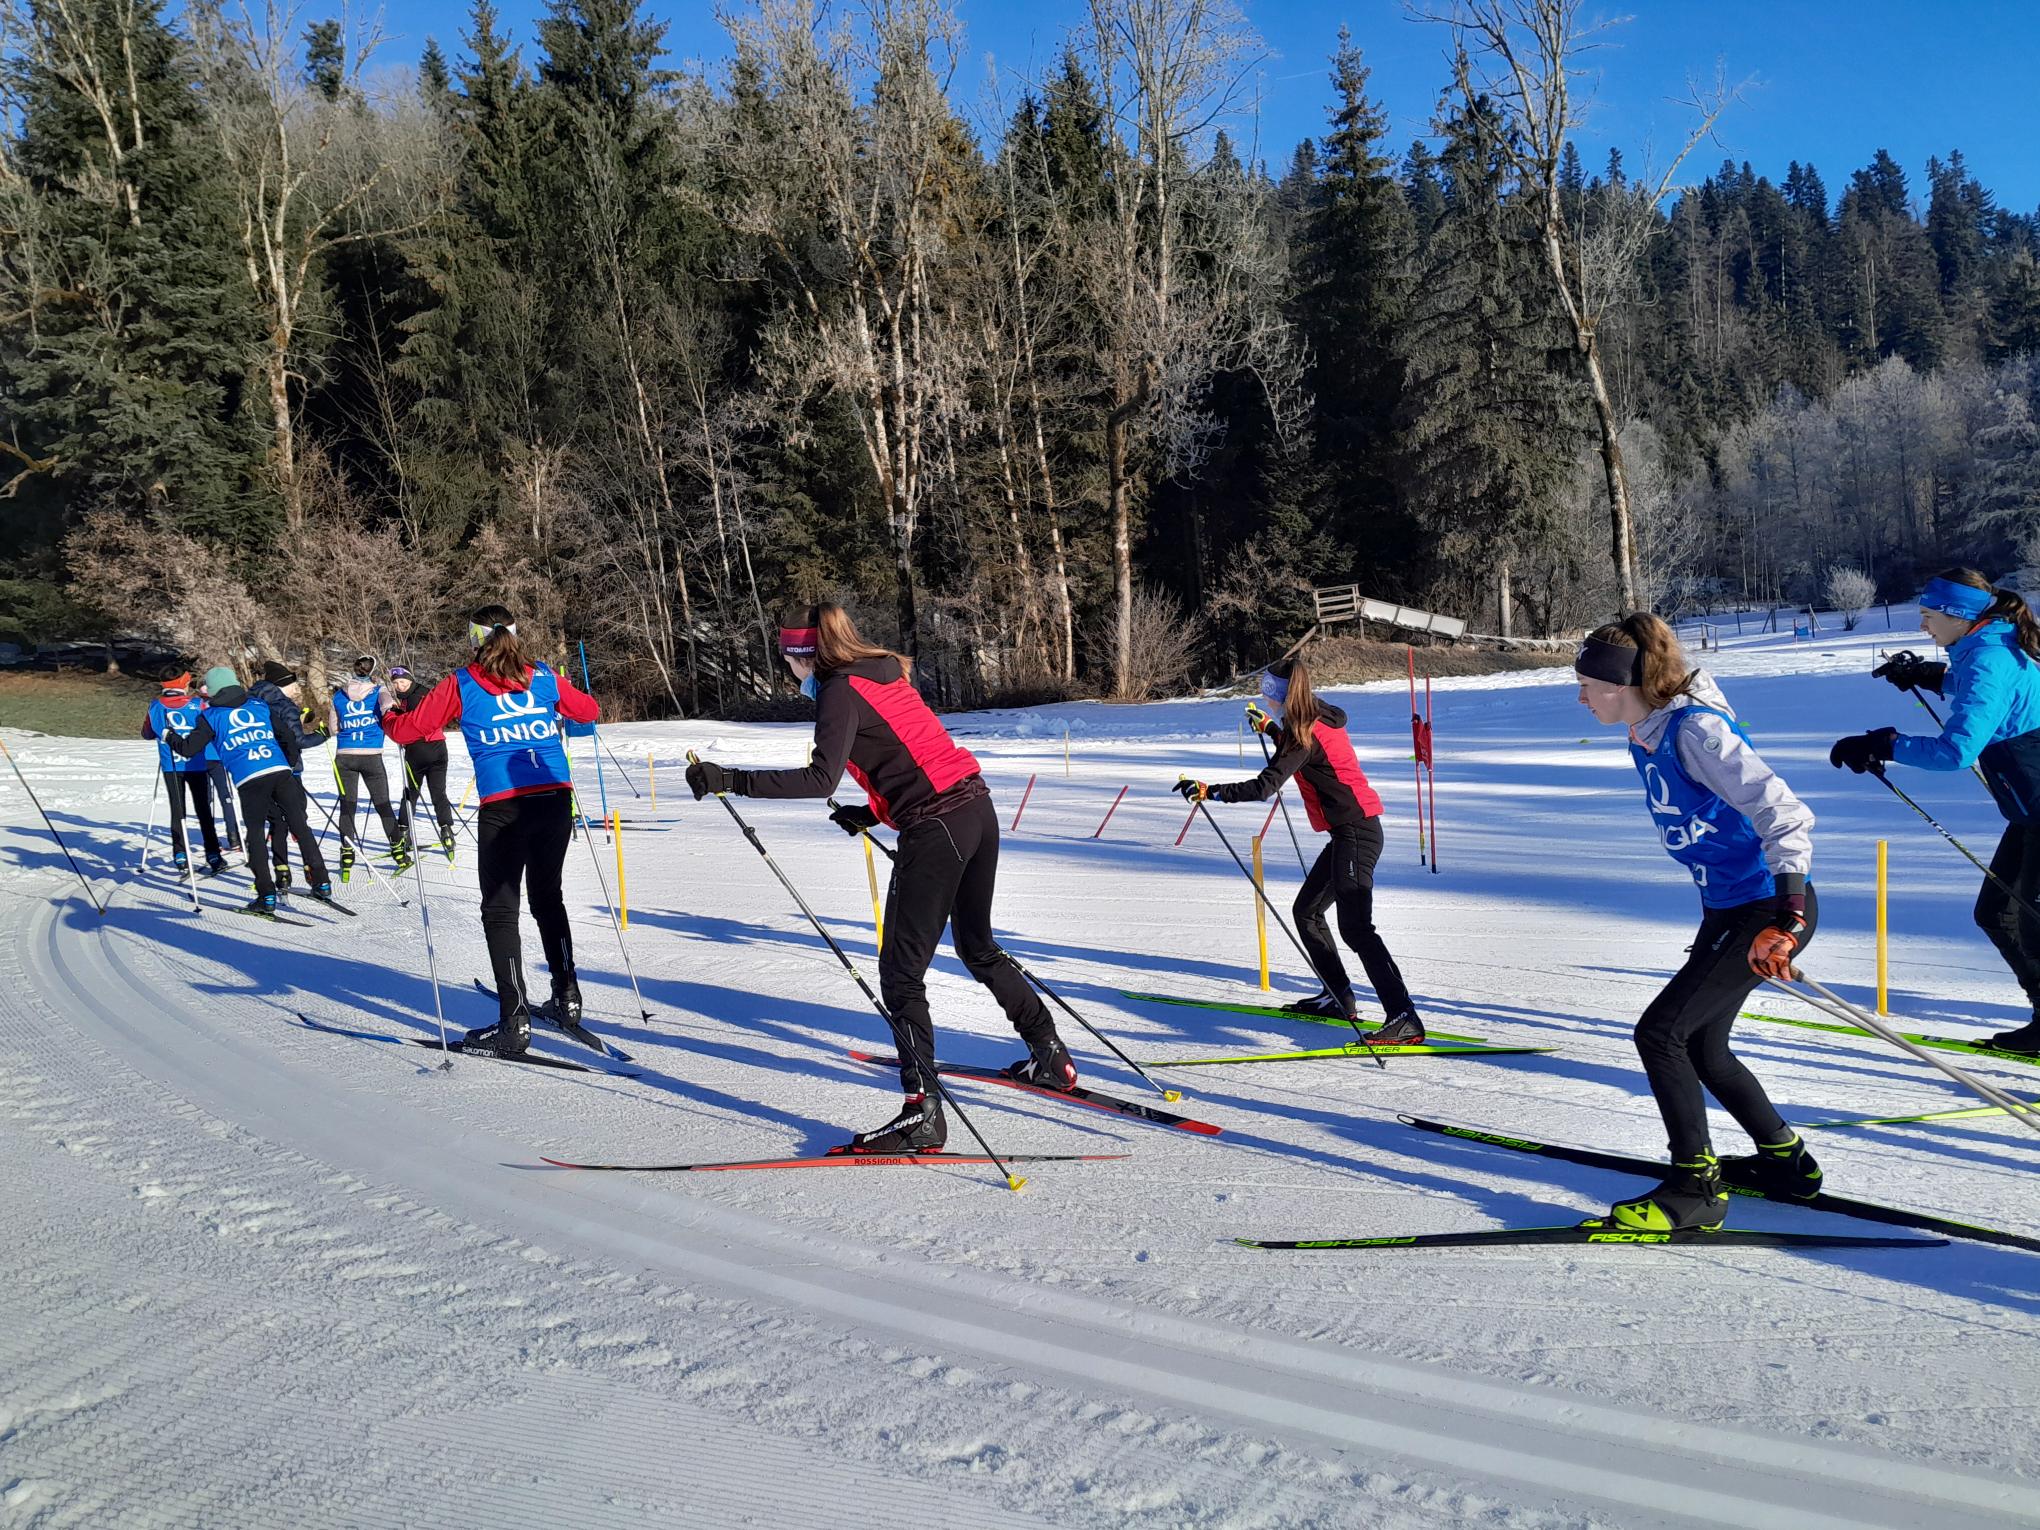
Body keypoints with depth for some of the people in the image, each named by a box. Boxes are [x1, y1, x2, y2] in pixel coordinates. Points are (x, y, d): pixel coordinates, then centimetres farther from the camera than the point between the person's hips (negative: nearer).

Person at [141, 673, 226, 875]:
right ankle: (213, 856, -3)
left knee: (177, 811, 10)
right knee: (203, 810, 3)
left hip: (170, 767, 2)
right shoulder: (197, 704, -9)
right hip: (197, 765, -2)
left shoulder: (155, 707, -1)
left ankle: (180, 856, 8)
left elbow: (147, 733, 13)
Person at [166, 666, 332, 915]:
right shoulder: (260, 705, 20)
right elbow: (289, 736, 19)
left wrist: (171, 737, 32)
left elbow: (189, 749, 12)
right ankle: (321, 884, 6)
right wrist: (291, 765, 31)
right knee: (300, 827, 7)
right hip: (281, 773, 2)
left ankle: (267, 896, 3)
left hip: (249, 781, -2)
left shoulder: (211, 716, 12)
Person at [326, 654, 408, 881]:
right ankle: (399, 852, 14)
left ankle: (347, 857, -2)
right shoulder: (378, 691, 0)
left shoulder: (338, 696, 8)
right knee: (383, 804, 9)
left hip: (344, 757, 2)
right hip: (371, 757, -2)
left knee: (347, 806, 5)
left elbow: (333, 730, 13)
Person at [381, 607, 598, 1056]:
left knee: (500, 911, 4)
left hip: (503, 808, -4)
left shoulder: (461, 685, 1)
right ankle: (566, 996, 27)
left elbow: (407, 730, 4)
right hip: (556, 799, 4)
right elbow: (588, 711, 23)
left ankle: (515, 1021, -2)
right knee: (548, 898, 22)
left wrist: (387, 712, 26)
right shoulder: (544, 677, 9)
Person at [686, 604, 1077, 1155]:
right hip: (977, 809, 9)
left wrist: (730, 779, -25)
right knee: (978, 947, 25)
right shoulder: (884, 673, 19)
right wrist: (873, 813, 20)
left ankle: (923, 1112, -7)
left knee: (901, 974, -4)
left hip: (936, 830, -9)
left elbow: (820, 780, -22)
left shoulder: (840, 691, -8)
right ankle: (1052, 1058, 36)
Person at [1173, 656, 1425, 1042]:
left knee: (1355, 926, -17)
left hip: (1354, 833, -10)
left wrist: (1209, 791, -24)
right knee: (1306, 911, 19)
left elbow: (1264, 787, -23)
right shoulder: (1321, 720, 12)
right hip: (1352, 831, 10)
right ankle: (1338, 997, 25)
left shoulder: (1305, 732, -15)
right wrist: (1268, 727, 46)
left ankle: (1404, 1017, -22)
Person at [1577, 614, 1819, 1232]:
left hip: (1770, 910, -10)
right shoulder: (1647, 738, 6)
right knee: (1700, 1047, 15)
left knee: (1659, 1032, -12)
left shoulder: (1695, 730, -22)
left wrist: (1785, 920, -33)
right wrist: (1712, 921, 25)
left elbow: (1785, 816, -27)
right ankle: (1786, 1160, 33)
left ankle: (1695, 1188, -1)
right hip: (1727, 908, 10)